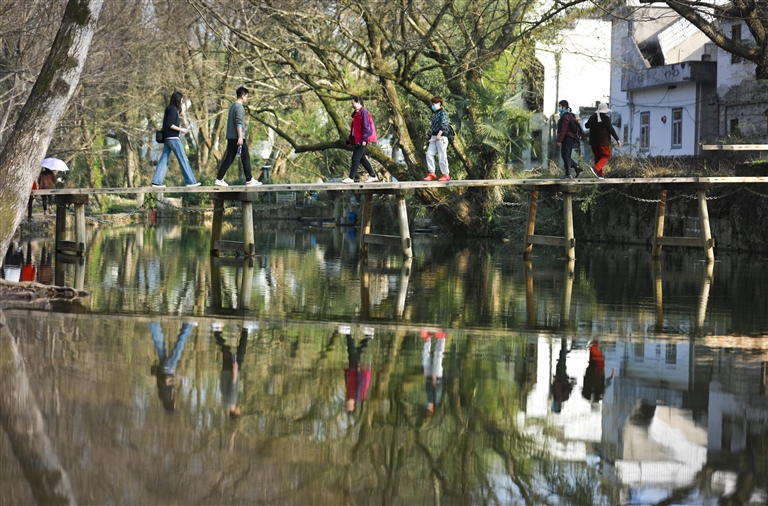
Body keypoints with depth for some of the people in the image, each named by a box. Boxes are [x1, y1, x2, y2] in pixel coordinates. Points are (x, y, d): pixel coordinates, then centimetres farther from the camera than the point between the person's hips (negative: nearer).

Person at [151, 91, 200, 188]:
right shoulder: (173, 109, -12)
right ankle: (190, 181, -4)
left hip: (167, 138, 9)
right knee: (183, 159, -5)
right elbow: (169, 124, -18)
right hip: (173, 138, -9)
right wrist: (181, 129, -13)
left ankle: (156, 181, 1)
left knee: (164, 159, 6)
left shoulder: (169, 109, 15)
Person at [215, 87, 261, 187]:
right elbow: (239, 123, -18)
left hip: (231, 137, 9)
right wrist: (240, 137, -20)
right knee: (245, 158, -1)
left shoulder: (232, 106, 18)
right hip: (238, 137, -9)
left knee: (229, 159, 7)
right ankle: (249, 180, 2)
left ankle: (219, 179, 1)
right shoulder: (239, 107, -11)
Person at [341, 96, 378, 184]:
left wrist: (364, 139, -21)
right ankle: (373, 175, 18)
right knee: (362, 158, 12)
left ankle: (351, 178, -9)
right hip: (357, 140, 10)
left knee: (356, 158, -10)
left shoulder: (363, 112, -12)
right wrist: (351, 139, 21)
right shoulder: (356, 113, 18)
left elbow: (366, 126, -17)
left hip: (361, 140, -10)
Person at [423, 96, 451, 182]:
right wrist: (432, 136, 18)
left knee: (442, 156, -6)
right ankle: (432, 173, 4)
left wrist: (439, 135, -26)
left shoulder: (442, 113, -7)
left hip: (442, 136, -9)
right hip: (434, 137, 9)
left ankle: (446, 175, 2)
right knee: (429, 154, 0)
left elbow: (443, 124, -18)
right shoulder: (434, 114, 19)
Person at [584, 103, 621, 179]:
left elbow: (586, 126, 24)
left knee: (597, 157, 13)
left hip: (593, 141, 6)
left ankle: (599, 174, 9)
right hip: (603, 141, -6)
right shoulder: (605, 118, -10)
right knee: (606, 156, 3)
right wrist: (617, 139, -13)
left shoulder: (592, 117, 8)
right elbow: (611, 129, -15)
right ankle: (596, 168, -19)